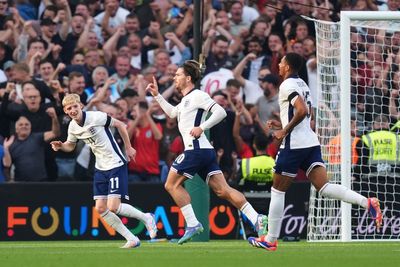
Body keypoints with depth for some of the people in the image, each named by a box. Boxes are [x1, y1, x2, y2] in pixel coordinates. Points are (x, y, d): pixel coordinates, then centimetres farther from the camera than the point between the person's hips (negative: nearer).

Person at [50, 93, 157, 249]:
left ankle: (146, 218, 9)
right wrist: (60, 146, -3)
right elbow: (70, 145, 19)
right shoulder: (72, 127, 1)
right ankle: (132, 240, 9)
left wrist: (128, 148, -3)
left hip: (116, 164, -7)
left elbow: (120, 125, -7)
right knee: (100, 209, 0)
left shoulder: (96, 117, -19)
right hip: (100, 168, 7)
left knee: (113, 207, -17)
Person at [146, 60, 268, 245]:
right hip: (206, 152, 9)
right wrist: (157, 95, 41)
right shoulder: (186, 99, 23)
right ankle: (256, 219, -13)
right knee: (223, 190, -2)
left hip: (196, 149, -9)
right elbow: (172, 113, 44)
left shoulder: (197, 95, -5)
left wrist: (201, 127, -23)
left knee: (172, 184, 0)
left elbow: (220, 111, -16)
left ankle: (192, 224, -6)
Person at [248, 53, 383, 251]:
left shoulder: (288, 85, -9)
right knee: (324, 188, -5)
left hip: (294, 145, -8)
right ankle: (367, 203, -26)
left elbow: (302, 111, -23)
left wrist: (284, 131, -14)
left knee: (277, 190, 5)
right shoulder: (302, 84, 19)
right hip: (311, 143, 8)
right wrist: (282, 124, 24)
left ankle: (270, 240, 11)